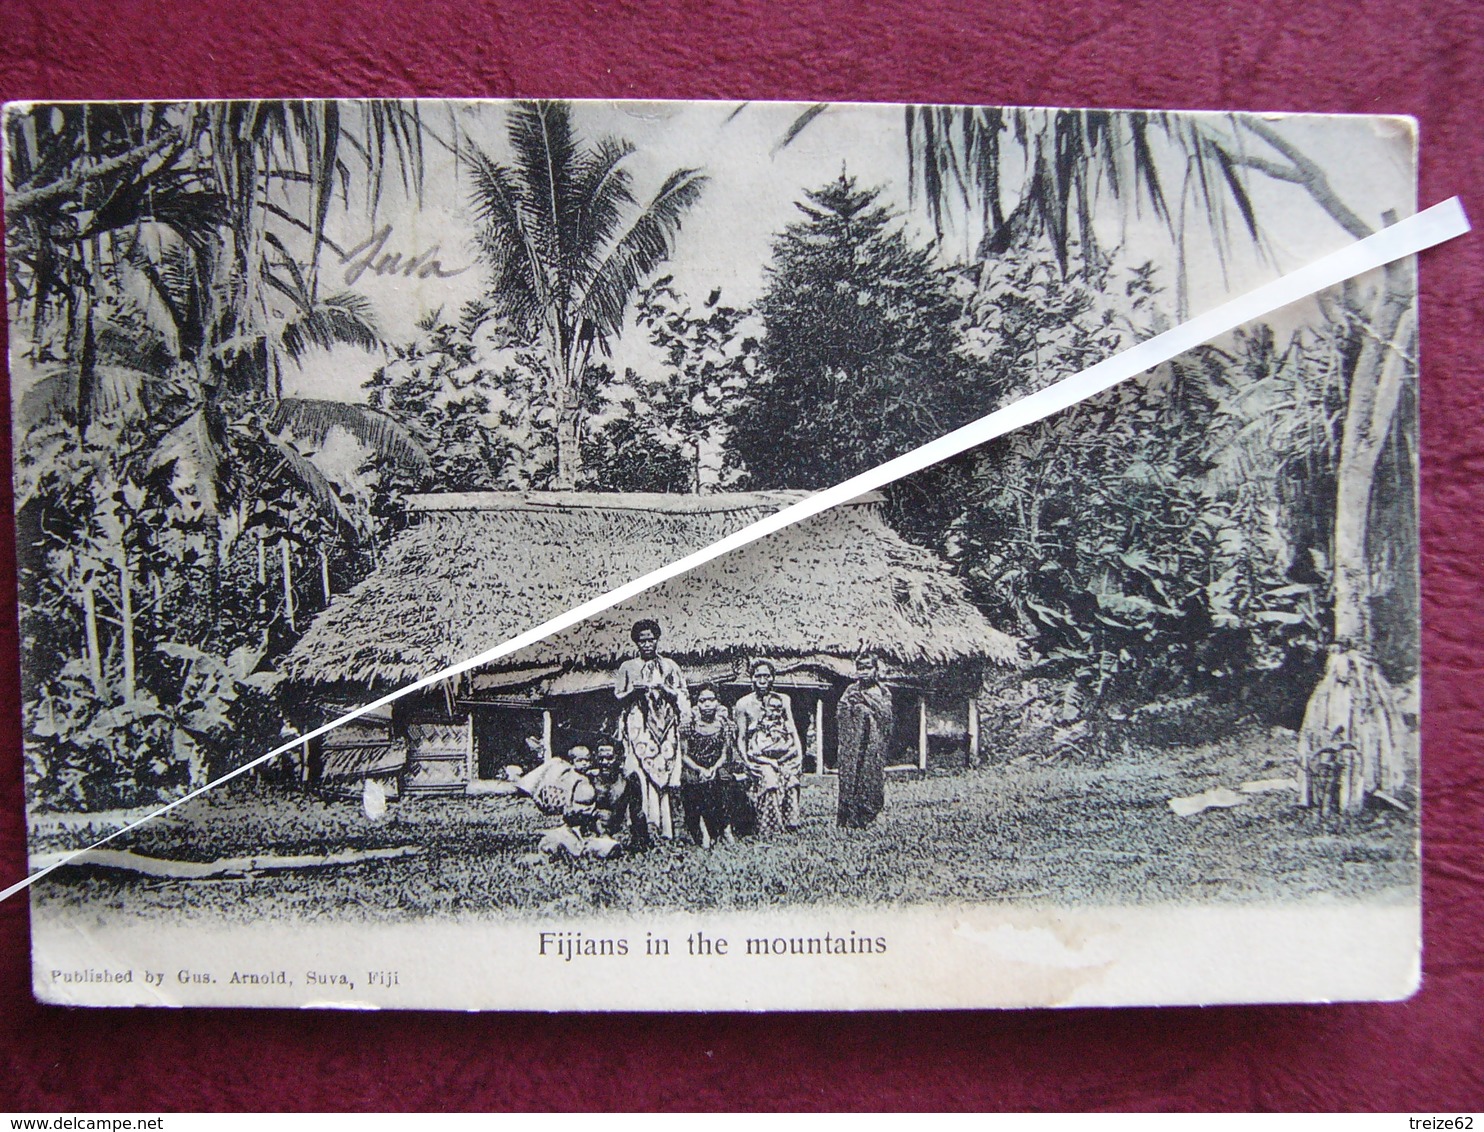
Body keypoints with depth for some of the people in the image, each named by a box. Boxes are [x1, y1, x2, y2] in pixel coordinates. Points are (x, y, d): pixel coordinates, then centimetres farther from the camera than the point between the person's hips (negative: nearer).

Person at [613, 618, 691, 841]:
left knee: (665, 769, -11)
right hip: (639, 725, 0)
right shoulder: (627, 667, 16)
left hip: (664, 723, 0)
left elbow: (682, 694, 11)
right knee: (644, 770, -14)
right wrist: (635, 690, -6)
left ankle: (666, 829, -12)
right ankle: (651, 825, -19)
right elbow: (619, 694, 12)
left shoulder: (669, 665, 16)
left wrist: (663, 688, -5)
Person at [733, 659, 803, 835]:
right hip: (759, 755, -2)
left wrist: (800, 755, 3)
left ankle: (791, 825, -16)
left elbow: (793, 730, 15)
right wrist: (746, 761, -3)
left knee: (791, 781, -21)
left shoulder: (783, 700, 18)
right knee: (769, 780, -24)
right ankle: (769, 832, -21)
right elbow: (741, 738, 10)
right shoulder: (744, 704, 12)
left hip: (785, 753, 2)